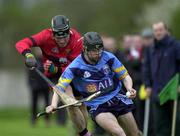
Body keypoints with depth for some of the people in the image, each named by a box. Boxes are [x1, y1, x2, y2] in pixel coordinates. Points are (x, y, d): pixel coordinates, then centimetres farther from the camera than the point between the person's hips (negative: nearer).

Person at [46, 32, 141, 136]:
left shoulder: (109, 58, -8)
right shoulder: (75, 67, -15)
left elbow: (125, 76, 3)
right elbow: (60, 88, -17)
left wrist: (129, 89, -18)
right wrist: (53, 105, -34)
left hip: (117, 99, 3)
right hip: (97, 107, -3)